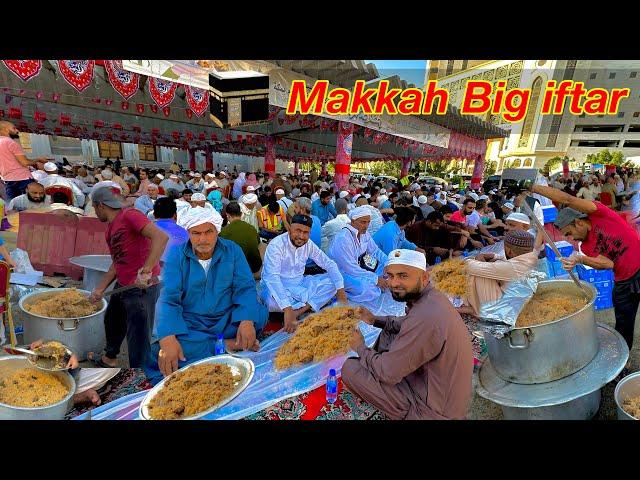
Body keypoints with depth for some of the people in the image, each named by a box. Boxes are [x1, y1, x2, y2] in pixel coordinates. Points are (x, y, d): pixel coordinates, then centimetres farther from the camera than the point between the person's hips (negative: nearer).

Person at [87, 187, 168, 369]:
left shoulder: (130, 215, -15)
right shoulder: (110, 229, 15)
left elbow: (161, 237, -30)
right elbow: (117, 263, 20)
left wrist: (145, 271, -35)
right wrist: (100, 289, 17)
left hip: (142, 287, -11)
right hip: (122, 285, 11)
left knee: (139, 339, -1)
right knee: (111, 320, 30)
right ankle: (109, 358, 56)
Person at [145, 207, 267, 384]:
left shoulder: (232, 250, -4)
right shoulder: (176, 255, -6)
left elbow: (245, 288, -10)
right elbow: (168, 298, -15)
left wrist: (247, 320, -29)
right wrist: (167, 339, -32)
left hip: (226, 320, 1)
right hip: (189, 323, 0)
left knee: (259, 313, -24)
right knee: (161, 349, -31)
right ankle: (226, 346, -20)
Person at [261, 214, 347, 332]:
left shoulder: (309, 244, -5)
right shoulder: (275, 245, -23)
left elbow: (329, 264, -1)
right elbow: (272, 277, -36)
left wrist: (341, 291, -15)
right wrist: (287, 310, -47)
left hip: (299, 284, 6)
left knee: (332, 282, -11)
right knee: (273, 300, -40)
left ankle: (298, 311, -22)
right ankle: (307, 306, -12)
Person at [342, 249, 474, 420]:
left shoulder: (425, 316, -34)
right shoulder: (432, 297, -4)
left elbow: (386, 373, -24)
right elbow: (406, 324, 20)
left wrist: (360, 348, -5)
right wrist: (375, 320, 8)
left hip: (436, 409, -9)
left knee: (350, 369, -9)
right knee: (389, 332, 16)